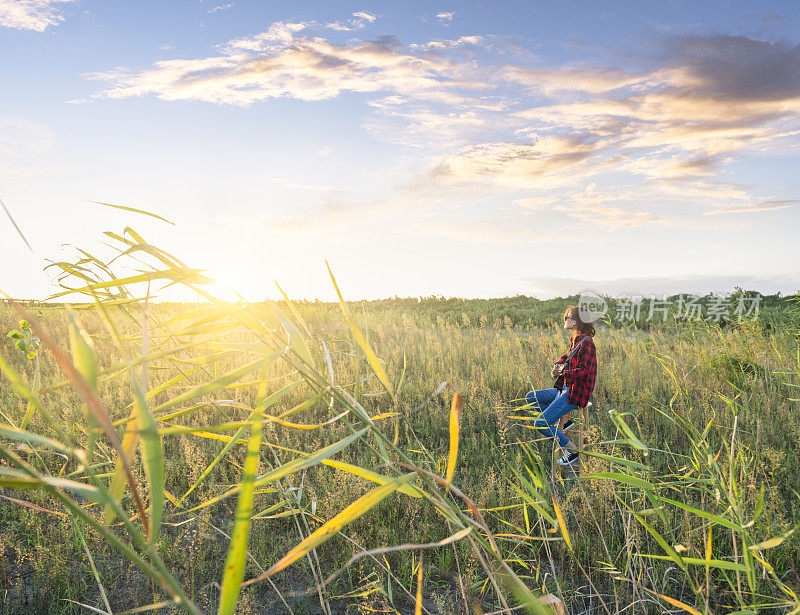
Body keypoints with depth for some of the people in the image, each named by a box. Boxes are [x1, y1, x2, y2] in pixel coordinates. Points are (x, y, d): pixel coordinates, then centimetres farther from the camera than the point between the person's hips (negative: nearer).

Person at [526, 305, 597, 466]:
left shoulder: (587, 343, -20)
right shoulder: (575, 340, 9)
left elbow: (584, 372, -25)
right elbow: (566, 356, 23)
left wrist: (563, 372, -21)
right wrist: (557, 366, 3)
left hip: (576, 394, -10)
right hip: (566, 389, 10)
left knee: (540, 424, -14)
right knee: (531, 398, 14)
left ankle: (572, 450, 0)